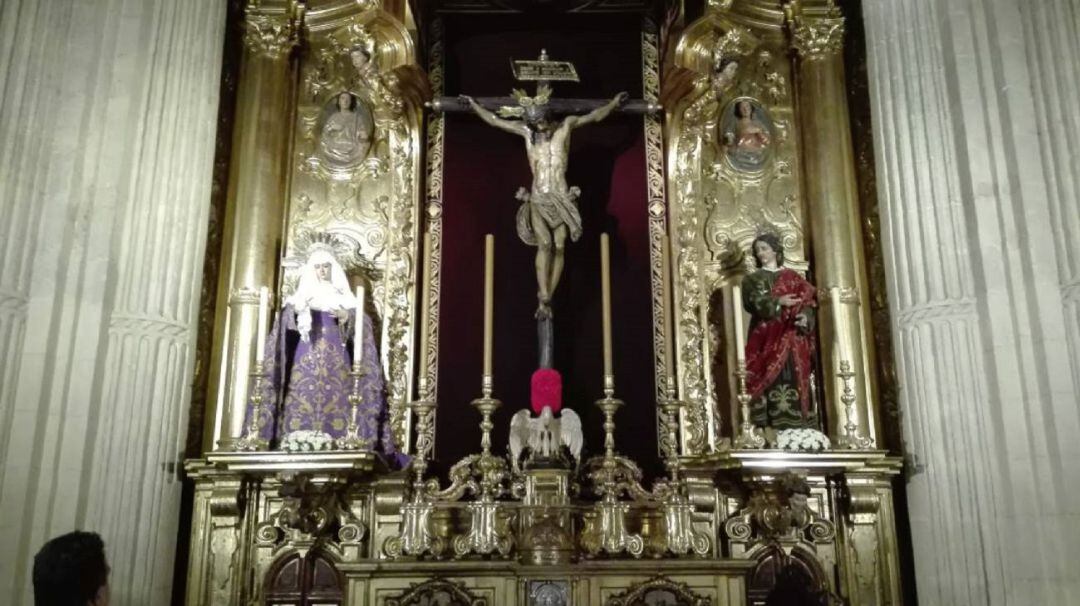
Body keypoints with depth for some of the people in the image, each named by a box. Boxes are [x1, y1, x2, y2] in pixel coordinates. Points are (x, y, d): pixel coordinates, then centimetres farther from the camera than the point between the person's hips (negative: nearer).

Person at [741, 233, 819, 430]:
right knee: (773, 381, -11)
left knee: (795, 380, -4)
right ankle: (774, 431, -12)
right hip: (767, 338, -2)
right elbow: (754, 303, -5)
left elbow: (807, 302, 6)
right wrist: (778, 302, -18)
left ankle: (798, 431, -3)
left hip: (792, 339, 2)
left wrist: (805, 318, -15)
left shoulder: (793, 277, 16)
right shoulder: (752, 279, 12)